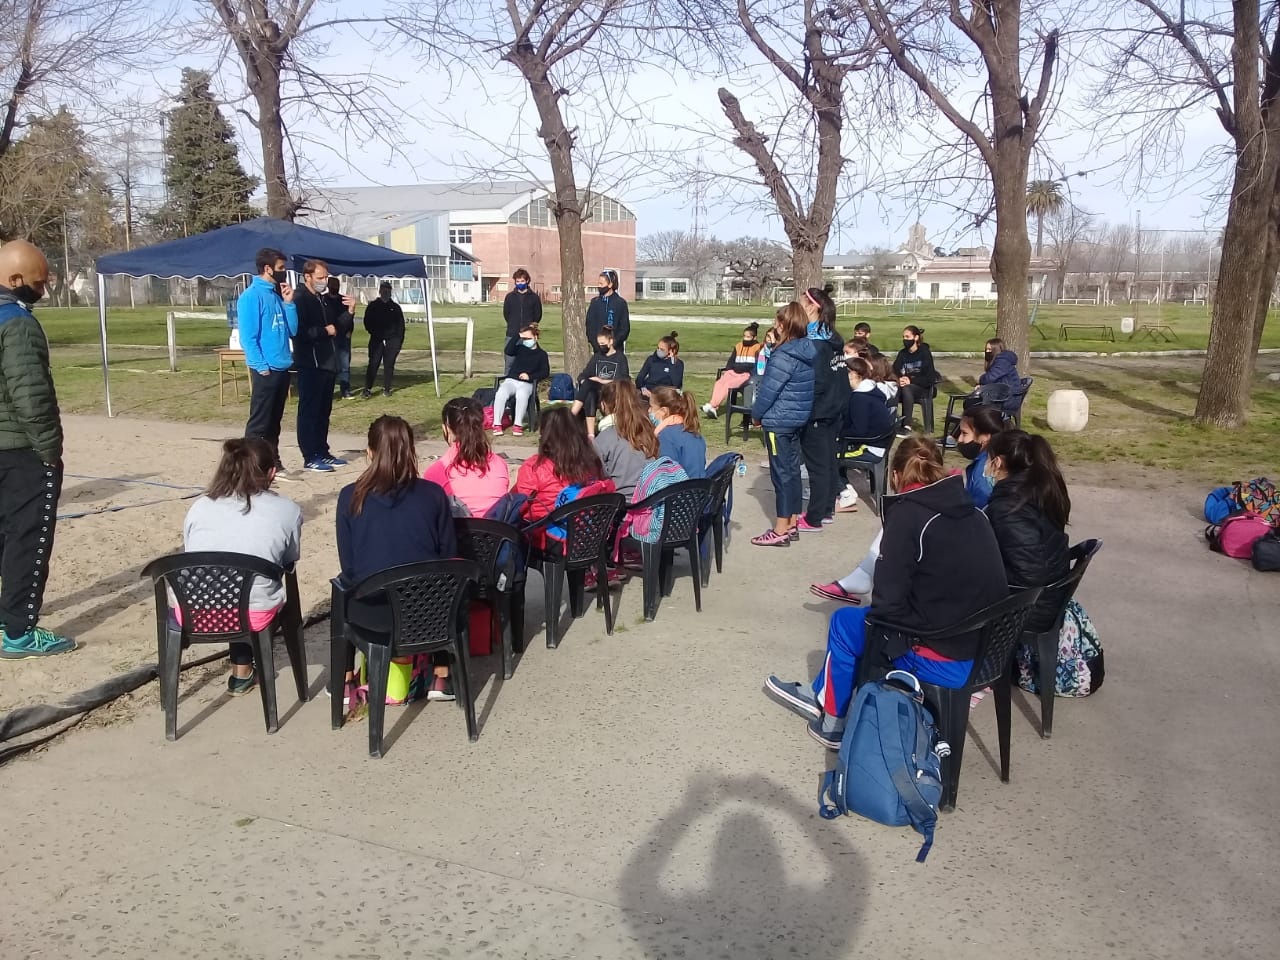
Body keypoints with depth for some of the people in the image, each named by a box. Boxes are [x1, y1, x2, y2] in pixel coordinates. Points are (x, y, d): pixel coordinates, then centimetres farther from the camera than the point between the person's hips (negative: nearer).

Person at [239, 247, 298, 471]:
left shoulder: (277, 295, 14)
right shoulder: (252, 295, -10)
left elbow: (292, 330, 11)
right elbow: (247, 337, -15)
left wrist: (288, 303, 2)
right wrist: (261, 366, -17)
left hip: (282, 368, 8)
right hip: (266, 370, -8)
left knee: (274, 421, 15)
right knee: (259, 422, -3)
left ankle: (273, 463, 23)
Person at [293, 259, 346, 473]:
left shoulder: (324, 299, 16)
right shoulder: (300, 299, -11)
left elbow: (337, 327, 20)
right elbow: (299, 332, -23)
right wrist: (325, 331, -13)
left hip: (327, 363, 9)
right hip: (310, 365, -9)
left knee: (324, 411, 14)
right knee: (309, 411, -3)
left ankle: (322, 452, 22)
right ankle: (310, 458, 0)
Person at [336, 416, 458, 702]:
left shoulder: (351, 496, -4)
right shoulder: (433, 494, -2)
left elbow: (347, 565, 1)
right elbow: (449, 556, 3)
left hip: (372, 611, 0)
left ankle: (345, 682, 36)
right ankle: (441, 678, 31)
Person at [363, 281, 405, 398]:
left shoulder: (395, 307, 9)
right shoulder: (372, 306, 7)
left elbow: (401, 325, 8)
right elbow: (367, 322, 8)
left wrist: (400, 340, 2)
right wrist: (374, 333, -5)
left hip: (392, 341, 1)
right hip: (376, 341, -1)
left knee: (389, 365, 4)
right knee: (373, 365, -6)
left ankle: (386, 388, 13)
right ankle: (368, 389, -7)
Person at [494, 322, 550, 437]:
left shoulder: (541, 354, 10)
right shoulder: (520, 348, 16)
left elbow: (545, 373, 2)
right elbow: (508, 351, -6)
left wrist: (530, 376, -13)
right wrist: (518, 335, -11)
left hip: (527, 384, -2)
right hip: (511, 380, 2)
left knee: (521, 394, -38)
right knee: (501, 393, -31)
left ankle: (518, 425, -32)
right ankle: (497, 424, -28)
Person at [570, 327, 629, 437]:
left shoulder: (620, 357, 4)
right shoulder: (597, 356, 20)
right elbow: (582, 375, 15)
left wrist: (602, 381, -17)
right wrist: (583, 381, -9)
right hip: (596, 391, 4)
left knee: (588, 383, -32)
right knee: (589, 397, -34)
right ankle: (590, 434, -42)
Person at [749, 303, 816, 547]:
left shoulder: (784, 356, -21)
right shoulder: (807, 351, 6)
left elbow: (769, 389, -18)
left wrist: (756, 414, -3)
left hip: (778, 421, -9)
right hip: (798, 419, 9)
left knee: (782, 473, -3)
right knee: (793, 471, 13)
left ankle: (781, 531, 3)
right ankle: (791, 526, 21)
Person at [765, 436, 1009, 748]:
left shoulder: (908, 514, -14)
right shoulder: (970, 510, 6)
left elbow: (888, 601, -16)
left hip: (947, 661, -7)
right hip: (987, 650, 7)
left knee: (845, 623, 16)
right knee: (865, 616, 24)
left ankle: (831, 723, 30)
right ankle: (821, 696, 39)